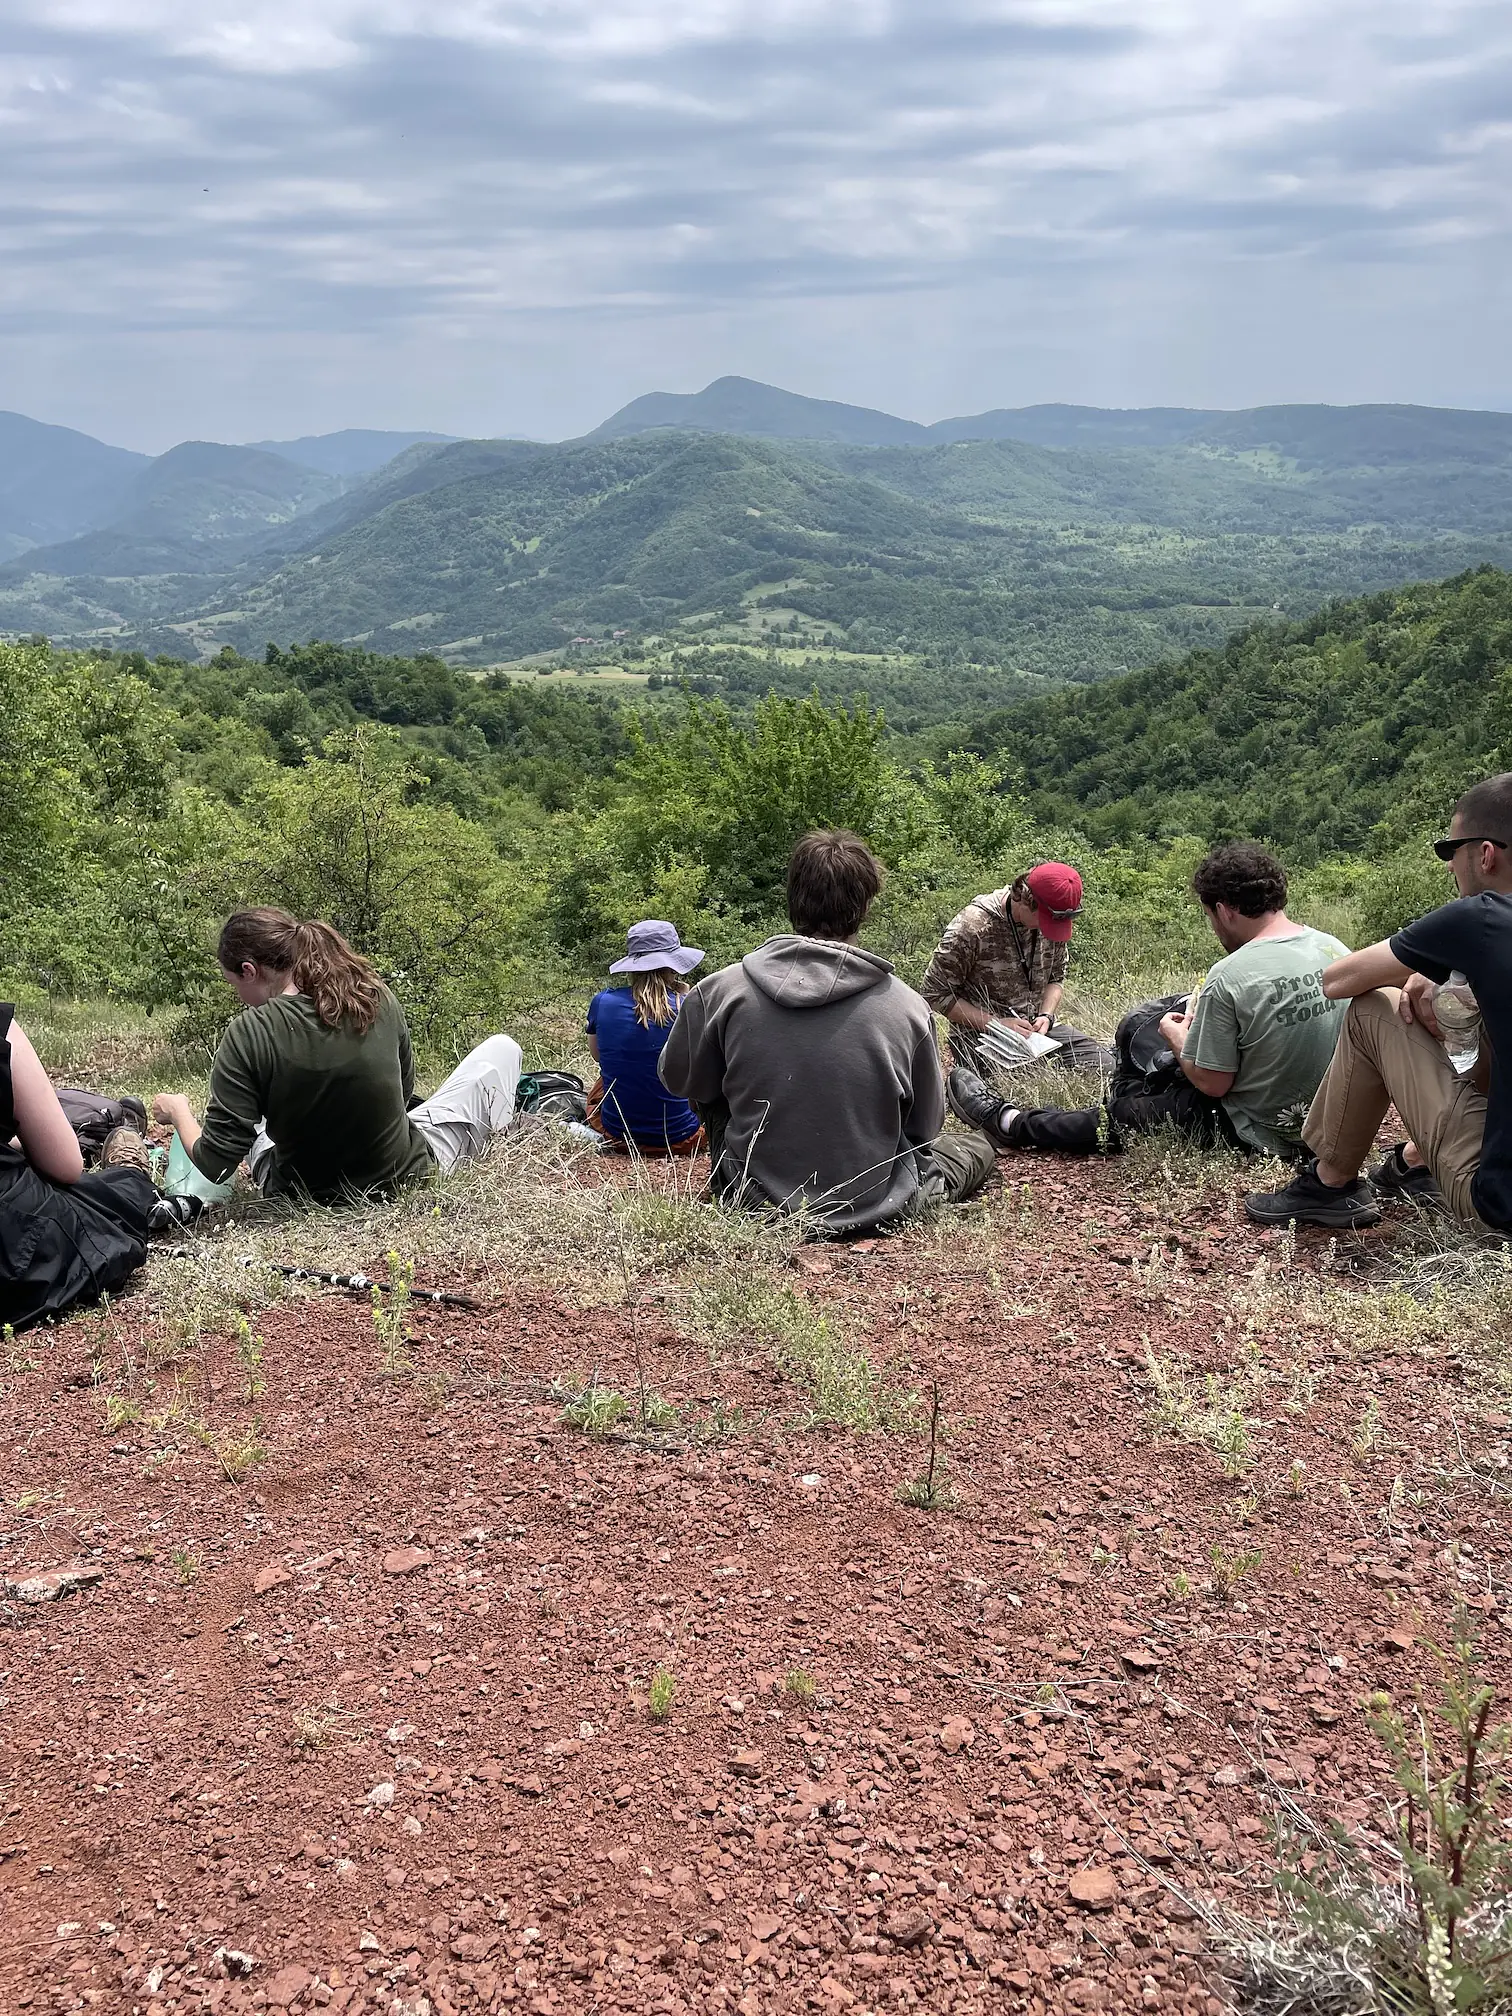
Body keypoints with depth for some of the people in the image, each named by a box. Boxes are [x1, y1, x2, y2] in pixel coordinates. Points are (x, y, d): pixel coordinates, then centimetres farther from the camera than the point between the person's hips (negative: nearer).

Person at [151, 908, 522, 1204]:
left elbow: (215, 1165, -19)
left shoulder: (248, 1034, -21)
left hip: (304, 1195, 0)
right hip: (408, 1177, 1)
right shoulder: (377, 998, -12)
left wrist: (178, 1112, 1)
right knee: (502, 1049, 18)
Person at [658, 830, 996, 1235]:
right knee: (976, 1148, 28)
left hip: (755, 1201, -3)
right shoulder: (907, 1006, -17)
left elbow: (677, 1079, 4)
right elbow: (926, 1126, -1)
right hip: (874, 1207, 3)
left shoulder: (717, 992, -16)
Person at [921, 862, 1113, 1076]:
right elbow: (934, 994, -14)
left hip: (1035, 1027, 6)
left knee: (1105, 1063, -8)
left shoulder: (1056, 921, 0)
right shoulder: (972, 927, -19)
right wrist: (995, 1023, -19)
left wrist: (1046, 1016, -5)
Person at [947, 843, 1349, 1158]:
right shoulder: (1334, 949, -2)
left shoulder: (1229, 977, -24)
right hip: (1326, 1121, 7)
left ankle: (1008, 1123, 27)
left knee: (1126, 1113, 12)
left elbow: (1212, 1083, -17)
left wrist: (1177, 1037, 3)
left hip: (1262, 1135, -6)